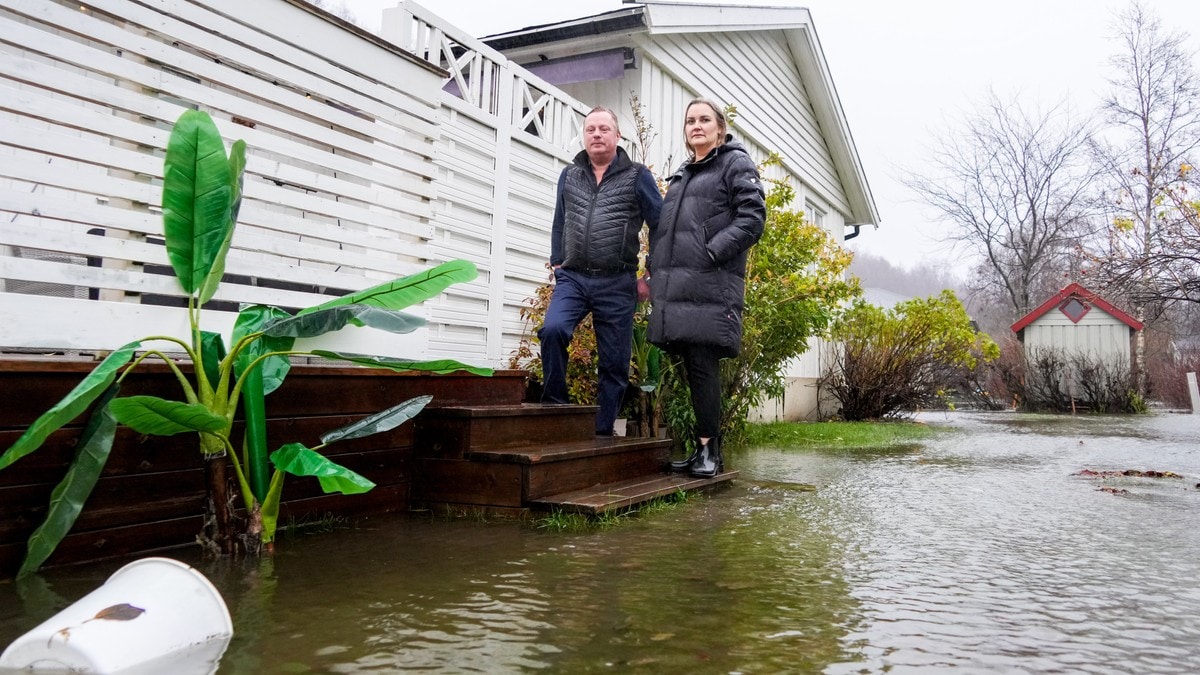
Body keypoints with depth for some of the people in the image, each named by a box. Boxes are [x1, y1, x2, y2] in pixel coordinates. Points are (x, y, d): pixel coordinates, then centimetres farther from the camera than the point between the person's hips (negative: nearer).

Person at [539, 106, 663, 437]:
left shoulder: (637, 176, 2)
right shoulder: (569, 175, 13)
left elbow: (660, 226, 3)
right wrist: (557, 264, 15)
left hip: (617, 284, -2)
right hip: (573, 277, 2)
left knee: (614, 363, 2)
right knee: (552, 329, -25)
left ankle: (602, 431, 14)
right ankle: (554, 407, -8)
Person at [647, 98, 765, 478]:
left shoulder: (736, 163, 6)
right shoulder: (681, 175, 27)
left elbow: (753, 217, -7)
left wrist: (712, 253, -15)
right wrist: (655, 269, 15)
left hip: (711, 284, -7)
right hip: (675, 286, 7)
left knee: (703, 364, -10)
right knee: (691, 366, 5)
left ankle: (709, 449, -2)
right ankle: (704, 449, 12)